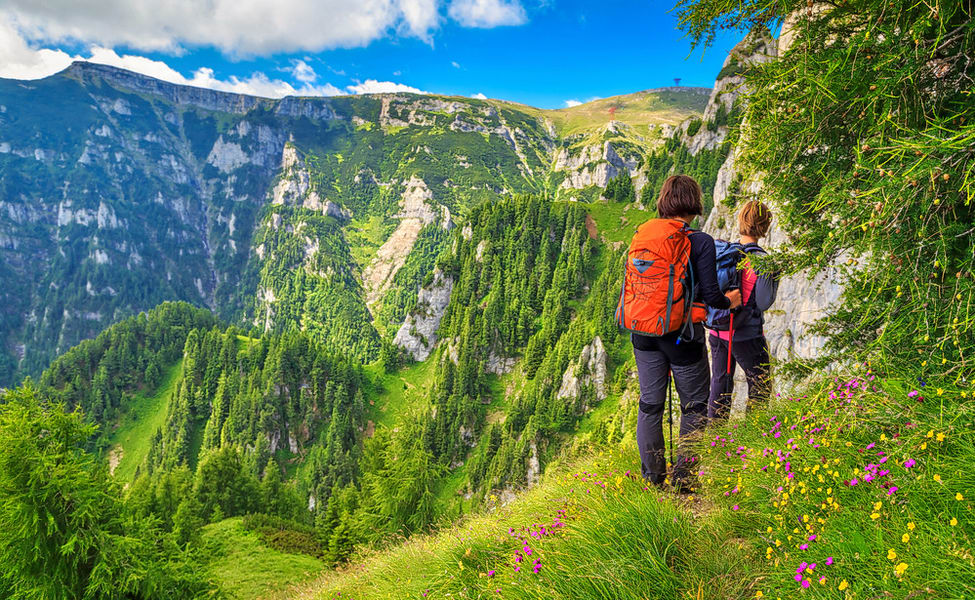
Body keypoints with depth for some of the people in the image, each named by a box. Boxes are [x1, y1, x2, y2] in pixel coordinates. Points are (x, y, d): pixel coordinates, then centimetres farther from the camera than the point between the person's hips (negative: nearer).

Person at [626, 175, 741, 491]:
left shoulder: (642, 236, 2)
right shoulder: (701, 242, -11)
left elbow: (629, 286, 6)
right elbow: (710, 295, -12)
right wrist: (730, 301, 10)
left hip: (644, 332, 4)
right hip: (682, 335, -4)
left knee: (650, 404, 14)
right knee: (694, 406, 13)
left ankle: (652, 478, 22)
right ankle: (684, 477, 16)